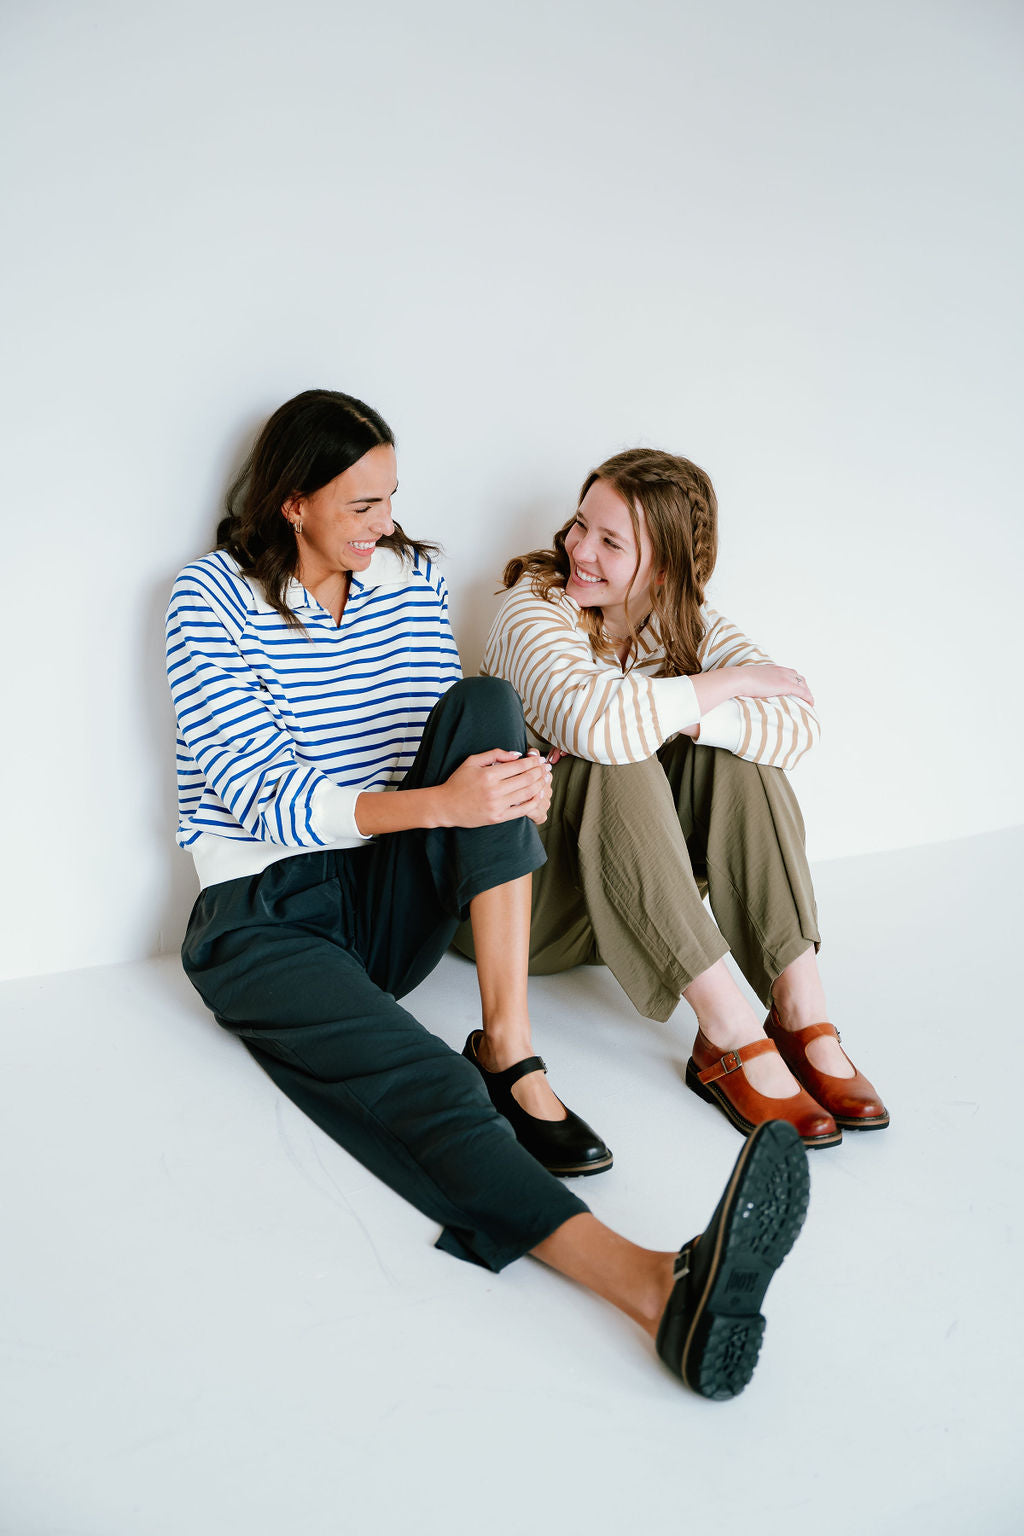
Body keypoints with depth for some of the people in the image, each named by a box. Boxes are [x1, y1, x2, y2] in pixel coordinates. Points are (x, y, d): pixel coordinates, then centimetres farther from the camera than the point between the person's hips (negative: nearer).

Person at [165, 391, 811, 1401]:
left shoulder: (410, 576, 9)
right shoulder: (213, 599, -7)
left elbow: (455, 742, 10)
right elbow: (266, 797, -16)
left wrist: (511, 777, -16)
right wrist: (438, 803, -29)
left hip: (390, 897, 5)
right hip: (263, 914, -4)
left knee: (484, 706, -21)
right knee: (422, 1087, -33)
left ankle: (510, 1033, -29)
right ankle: (654, 1285, -56)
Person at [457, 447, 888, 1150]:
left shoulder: (687, 623, -1)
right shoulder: (537, 608, -15)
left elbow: (800, 720, -18)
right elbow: (595, 721, -38)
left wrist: (674, 716, -32)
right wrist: (726, 682, -25)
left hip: (640, 896, 5)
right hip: (524, 892, -5)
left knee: (734, 750, -17)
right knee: (615, 765, -32)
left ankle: (801, 1012, -24)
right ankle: (731, 1037, -35)